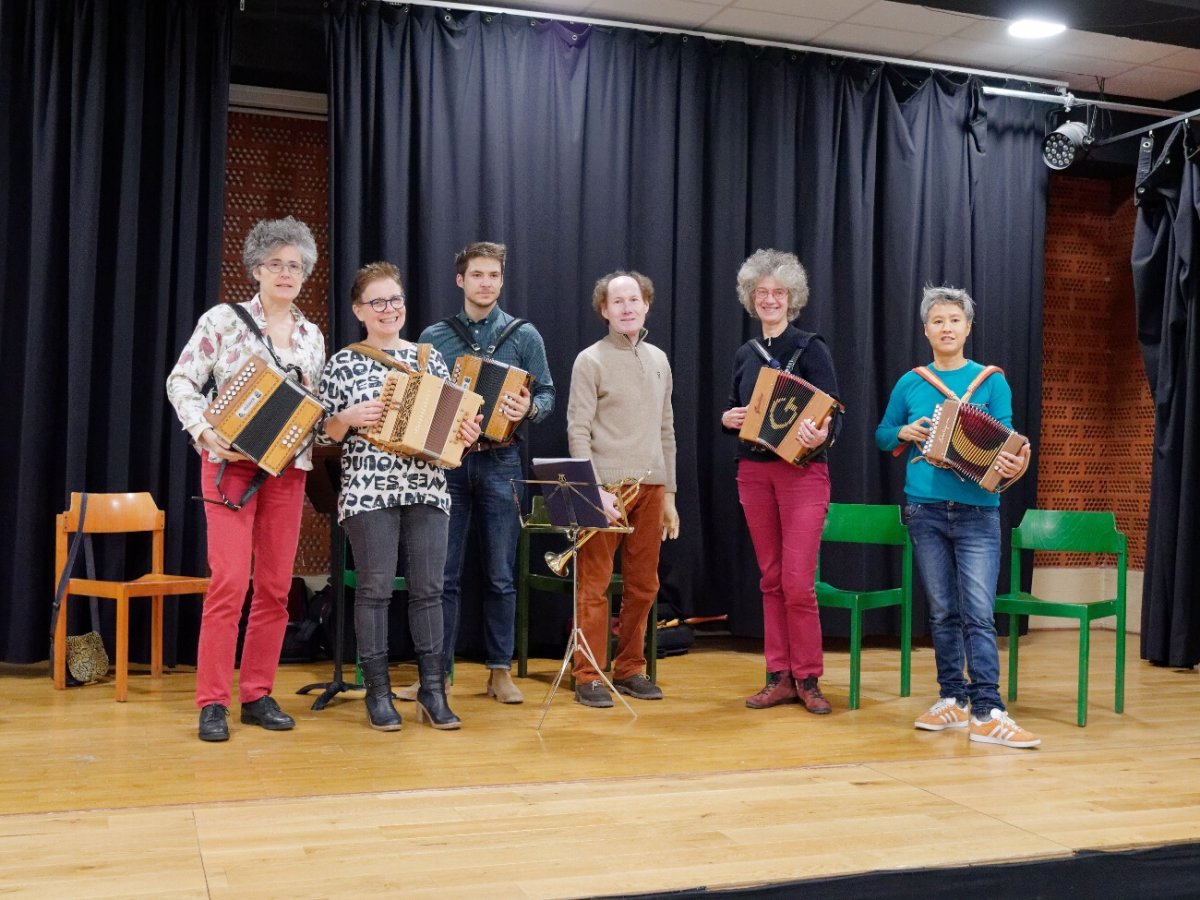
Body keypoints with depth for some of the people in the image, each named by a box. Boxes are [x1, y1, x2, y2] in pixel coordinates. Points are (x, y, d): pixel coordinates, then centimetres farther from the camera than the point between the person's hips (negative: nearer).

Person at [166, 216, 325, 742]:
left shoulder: (311, 335, 12)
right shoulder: (223, 320, -1)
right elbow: (181, 382, -3)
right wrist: (203, 430, -18)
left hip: (288, 467, 5)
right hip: (230, 461, -4)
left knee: (275, 586, 5)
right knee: (229, 581, -11)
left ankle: (257, 694, 15)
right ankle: (212, 702, -2)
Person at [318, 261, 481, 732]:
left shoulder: (431, 359, 12)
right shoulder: (343, 363, 3)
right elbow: (325, 432, 3)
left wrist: (466, 433, -6)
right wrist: (350, 418, -16)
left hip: (427, 488, 3)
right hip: (368, 490, -3)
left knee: (428, 588, 3)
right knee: (375, 588, 0)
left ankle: (432, 691, 10)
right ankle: (378, 692, 11)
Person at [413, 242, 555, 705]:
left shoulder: (524, 336, 6)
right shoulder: (433, 337, 8)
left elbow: (547, 394, 5)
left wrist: (528, 408, -16)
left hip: (500, 463, 0)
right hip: (445, 461, 1)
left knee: (500, 575, 5)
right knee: (442, 574, 2)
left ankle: (500, 670, 15)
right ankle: (437, 669, 11)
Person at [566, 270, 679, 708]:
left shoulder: (658, 359, 14)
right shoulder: (591, 361, -3)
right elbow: (578, 431, -9)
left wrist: (669, 494, 13)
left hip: (650, 487, 6)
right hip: (607, 486, -5)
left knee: (643, 585, 10)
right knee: (595, 585, -1)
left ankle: (630, 669, 22)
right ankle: (588, 676, 7)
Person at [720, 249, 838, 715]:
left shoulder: (810, 347, -3)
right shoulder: (744, 355, 12)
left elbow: (831, 412, -9)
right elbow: (732, 410, 18)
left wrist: (821, 433, -30)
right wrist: (727, 419, -5)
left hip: (802, 471, -5)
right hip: (754, 472, 5)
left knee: (797, 583, -8)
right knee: (771, 580, 8)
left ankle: (808, 679, 7)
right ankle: (779, 676, 15)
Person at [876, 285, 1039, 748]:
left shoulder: (992, 381, 3)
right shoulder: (910, 383, 8)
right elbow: (882, 435, 17)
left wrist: (1013, 463, -24)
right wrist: (905, 433, -5)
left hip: (977, 510, -2)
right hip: (925, 509, 2)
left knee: (978, 613, -8)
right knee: (942, 611, 9)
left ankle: (988, 713, -7)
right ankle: (952, 700, 18)